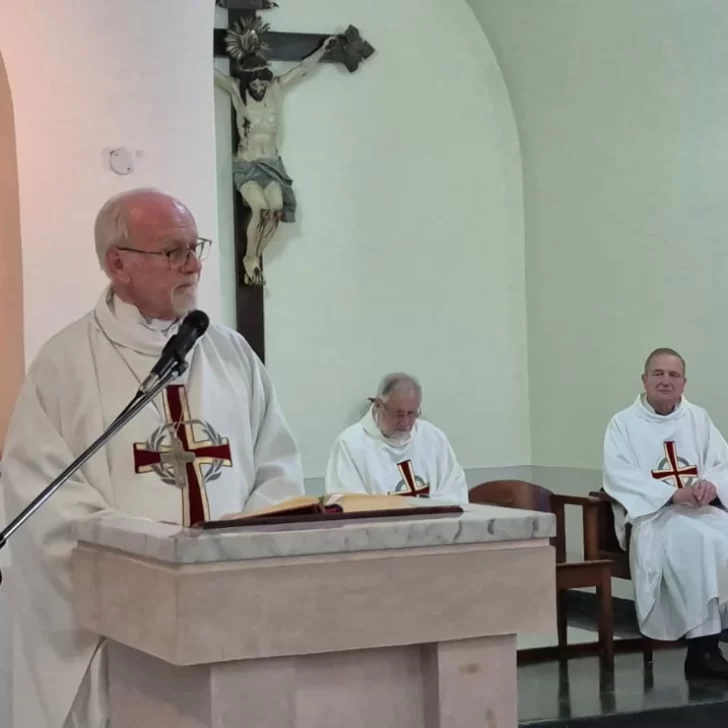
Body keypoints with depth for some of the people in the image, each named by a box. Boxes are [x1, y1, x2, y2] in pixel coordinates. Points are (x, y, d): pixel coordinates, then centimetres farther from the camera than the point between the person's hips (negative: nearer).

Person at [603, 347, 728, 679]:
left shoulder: (698, 418, 17)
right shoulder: (623, 423, 4)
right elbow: (619, 478, -10)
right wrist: (674, 494, -22)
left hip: (701, 511, 4)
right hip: (650, 515, -4)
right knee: (695, 540, -35)